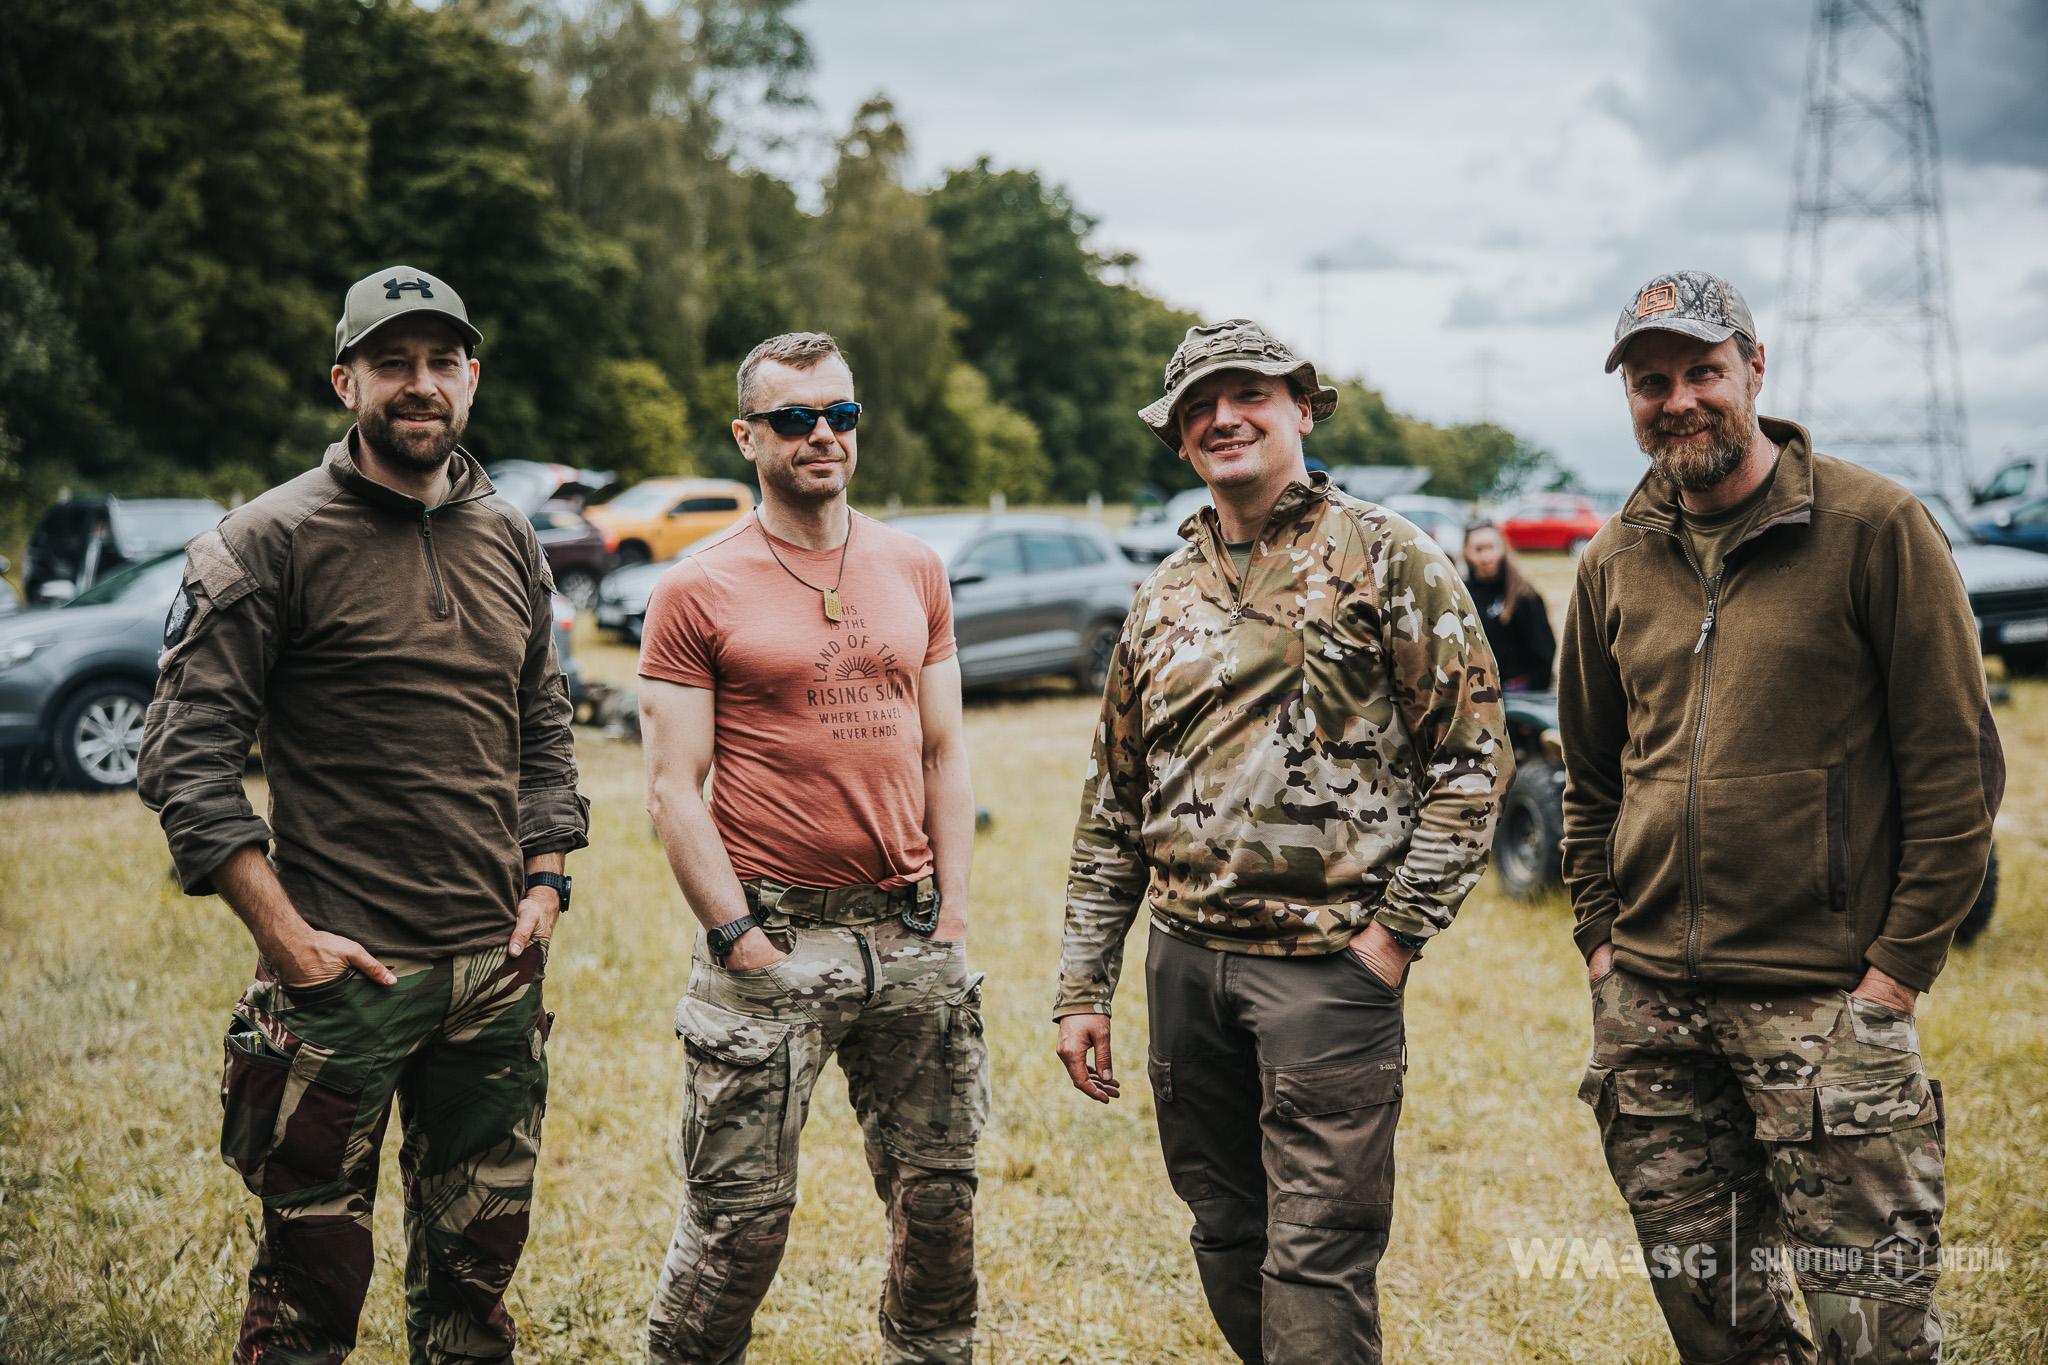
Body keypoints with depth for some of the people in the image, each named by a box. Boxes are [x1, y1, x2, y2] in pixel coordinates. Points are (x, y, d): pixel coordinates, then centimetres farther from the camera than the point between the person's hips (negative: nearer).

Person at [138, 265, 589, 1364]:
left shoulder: (508, 540, 12)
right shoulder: (272, 541, -7)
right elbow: (185, 754, -9)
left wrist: (545, 878, 9)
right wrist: (285, 934, -14)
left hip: (497, 972, 5)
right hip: (343, 977, -5)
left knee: (474, 1271, 14)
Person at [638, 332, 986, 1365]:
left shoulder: (915, 571, 10)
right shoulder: (696, 592, -3)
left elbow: (943, 754, 13)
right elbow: (673, 788, -5)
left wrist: (953, 909, 4)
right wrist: (736, 933, -12)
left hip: (911, 936, 4)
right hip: (773, 938, -4)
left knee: (939, 1196, 12)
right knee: (741, 1212, -1)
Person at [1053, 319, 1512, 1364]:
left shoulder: (1386, 560, -1)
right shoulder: (1165, 595, 14)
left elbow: (1475, 757, -4)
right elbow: (1112, 805, 17)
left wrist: (1400, 927, -11)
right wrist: (1083, 985, 13)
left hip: (1329, 964, -5)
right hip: (1185, 960, 6)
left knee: (1318, 1260, -5)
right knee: (1225, 1235, 13)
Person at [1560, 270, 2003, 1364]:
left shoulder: (1875, 528, -5)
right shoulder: (1615, 564, 11)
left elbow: (1956, 765, -6)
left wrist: (1900, 964, -10)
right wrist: (1600, 936, 12)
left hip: (1826, 997, -5)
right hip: (1646, 1001, 5)